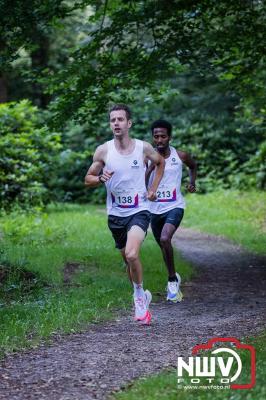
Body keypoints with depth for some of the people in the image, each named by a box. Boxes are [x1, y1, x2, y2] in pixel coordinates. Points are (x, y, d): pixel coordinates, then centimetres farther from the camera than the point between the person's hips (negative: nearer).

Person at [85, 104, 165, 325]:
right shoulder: (103, 151, -5)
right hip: (116, 213, 3)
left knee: (132, 254, -25)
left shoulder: (144, 148, -6)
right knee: (128, 259, 14)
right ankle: (142, 298, 36)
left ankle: (139, 294, -3)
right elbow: (88, 180, 3)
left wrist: (153, 188, 6)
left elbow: (160, 163, 16)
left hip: (139, 210, -3)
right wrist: (100, 178, -18)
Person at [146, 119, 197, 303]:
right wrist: (150, 168, -23)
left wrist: (192, 182, 7)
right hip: (155, 209, 3)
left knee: (165, 239, -26)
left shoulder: (180, 156, -3)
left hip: (175, 207, -3)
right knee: (163, 245, 15)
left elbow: (193, 165, 20)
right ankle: (174, 278, 40)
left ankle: (172, 280, -9)